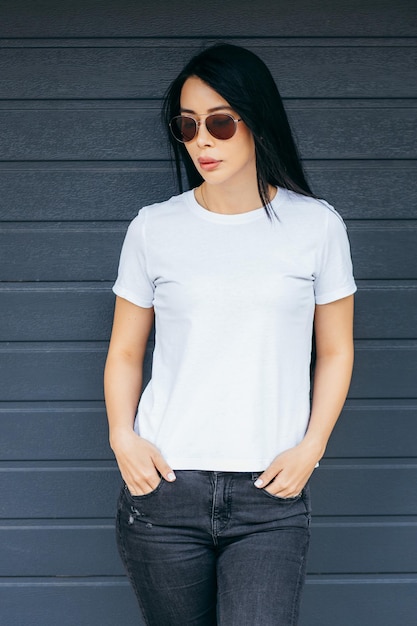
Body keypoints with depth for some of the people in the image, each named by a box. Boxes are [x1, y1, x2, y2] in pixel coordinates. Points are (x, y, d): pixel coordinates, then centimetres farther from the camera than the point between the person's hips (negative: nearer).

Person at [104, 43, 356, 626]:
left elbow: (335, 352, 9)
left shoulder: (316, 226, 3)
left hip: (271, 496, -1)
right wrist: (122, 436, -5)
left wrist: (309, 448, -4)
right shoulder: (153, 228, 5)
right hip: (163, 488, 1)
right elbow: (125, 351, 11)